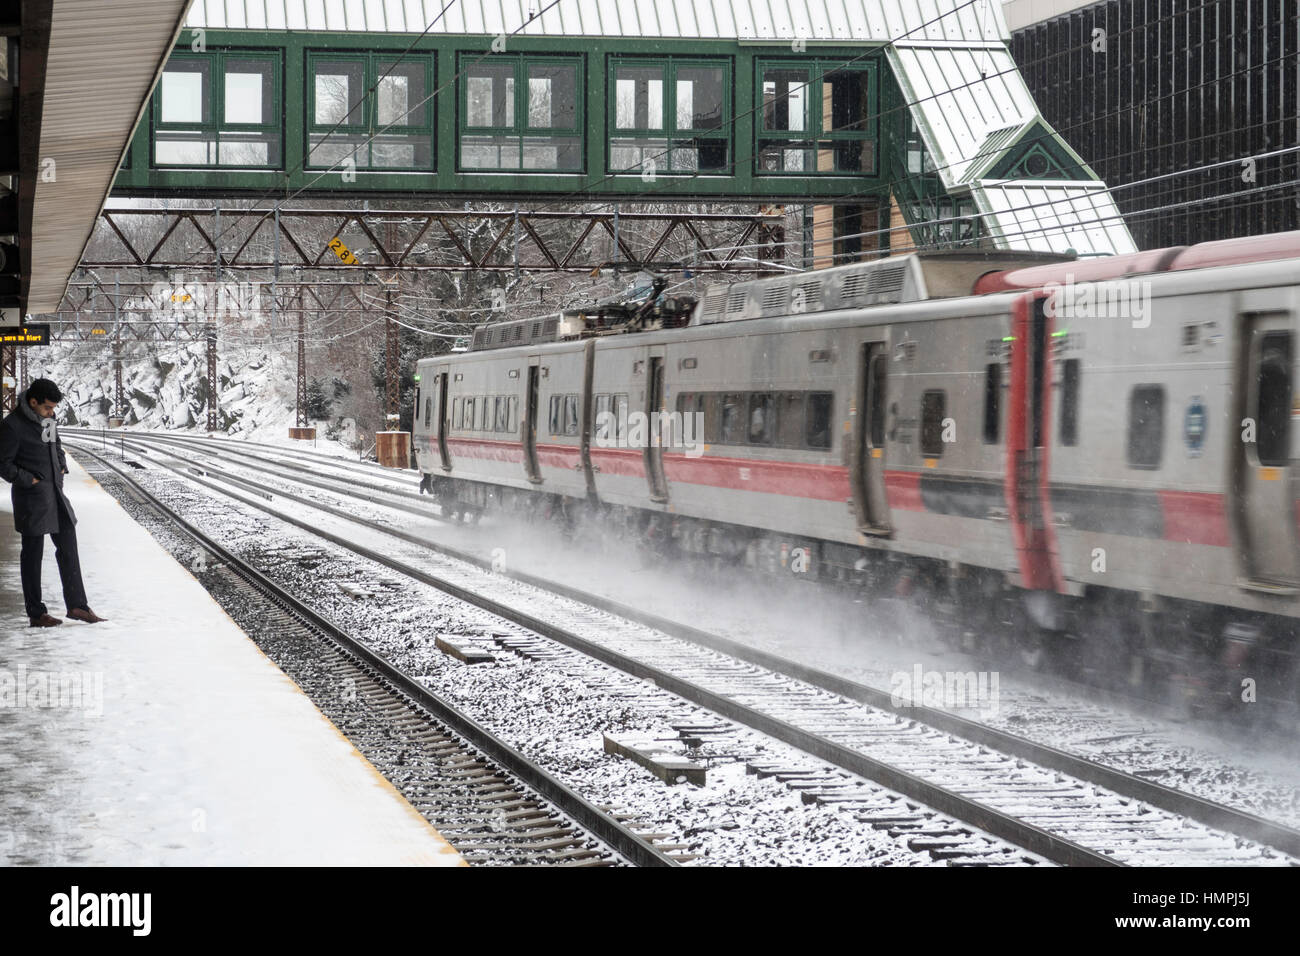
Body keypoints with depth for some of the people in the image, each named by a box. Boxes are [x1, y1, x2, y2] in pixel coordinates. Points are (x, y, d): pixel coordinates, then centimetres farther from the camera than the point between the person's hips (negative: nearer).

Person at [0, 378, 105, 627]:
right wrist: (30, 480, -16)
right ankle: (36, 613, 7)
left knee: (68, 547, 9)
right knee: (33, 553, 1)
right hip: (32, 497, -8)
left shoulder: (46, 418, 9)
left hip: (55, 493, 8)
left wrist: (61, 467, 9)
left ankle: (77, 606, 15)